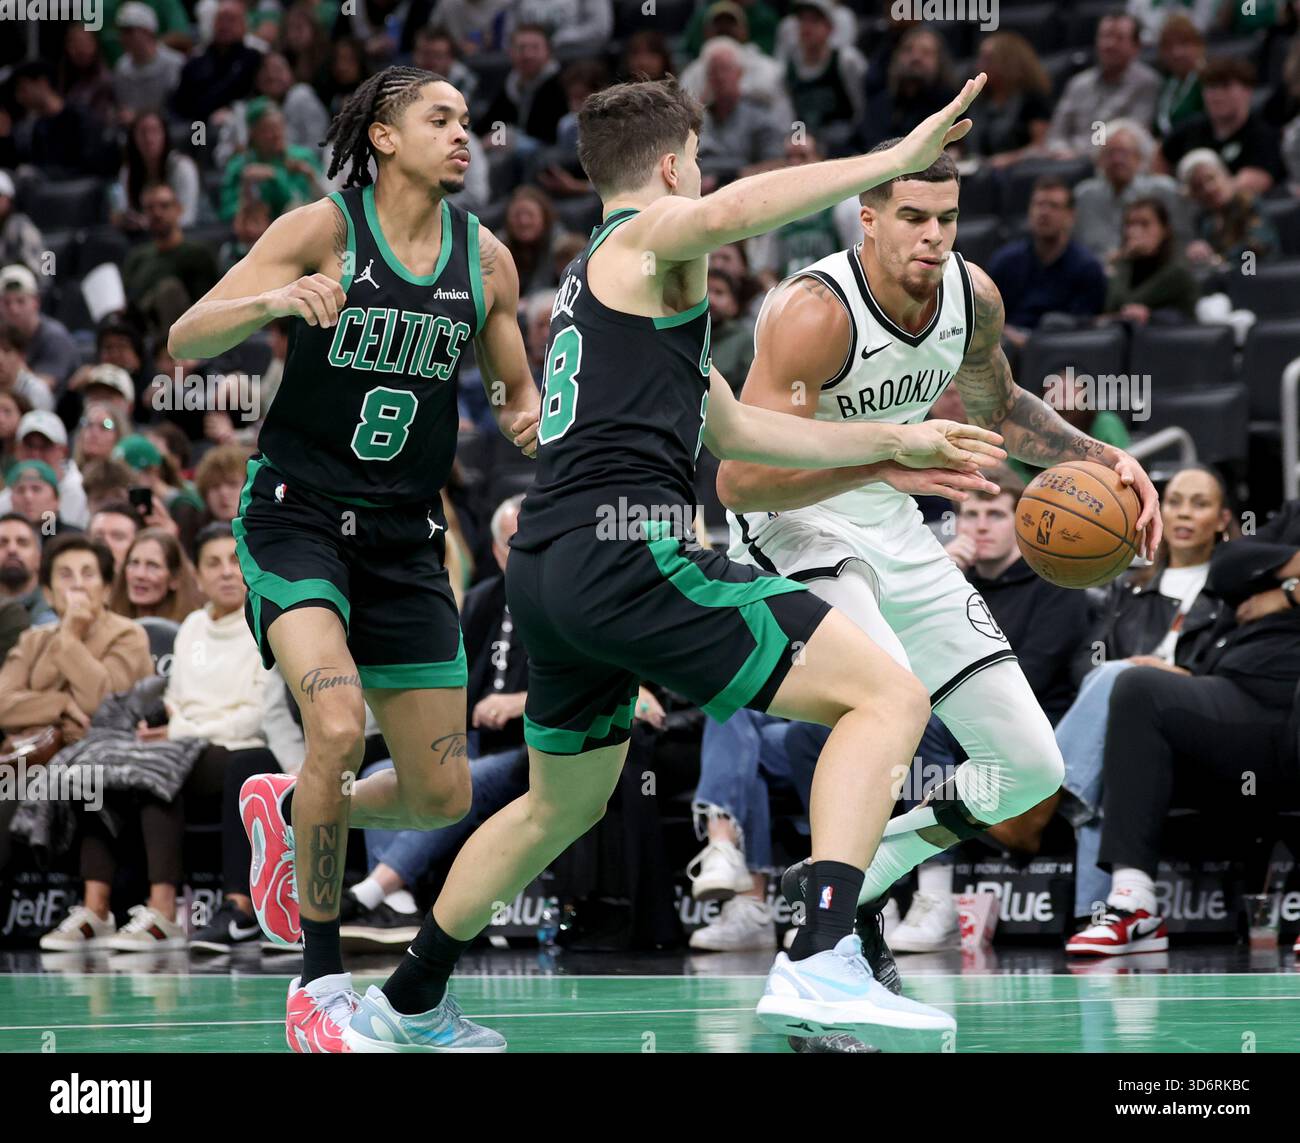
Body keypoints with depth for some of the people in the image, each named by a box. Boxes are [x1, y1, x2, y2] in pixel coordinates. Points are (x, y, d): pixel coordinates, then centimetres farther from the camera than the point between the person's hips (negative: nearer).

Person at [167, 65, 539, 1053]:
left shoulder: (486, 259, 5)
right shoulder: (321, 230, -7)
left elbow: (518, 391, 18)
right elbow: (185, 339, -10)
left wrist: (530, 416, -6)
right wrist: (272, 300, -29)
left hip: (405, 536, 5)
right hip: (299, 515, -5)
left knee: (442, 796, 2)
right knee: (338, 725, -28)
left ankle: (287, 810, 35)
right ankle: (320, 982, -13)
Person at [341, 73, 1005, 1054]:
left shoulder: (600, 277, 31)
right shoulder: (650, 236, 3)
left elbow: (738, 430, 38)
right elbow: (729, 213, -25)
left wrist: (896, 442, 39)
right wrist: (895, 161, -23)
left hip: (546, 570, 10)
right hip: (624, 553, -10)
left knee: (563, 804, 31)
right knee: (887, 698, -13)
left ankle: (404, 1008, 40)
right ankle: (822, 963, -29)